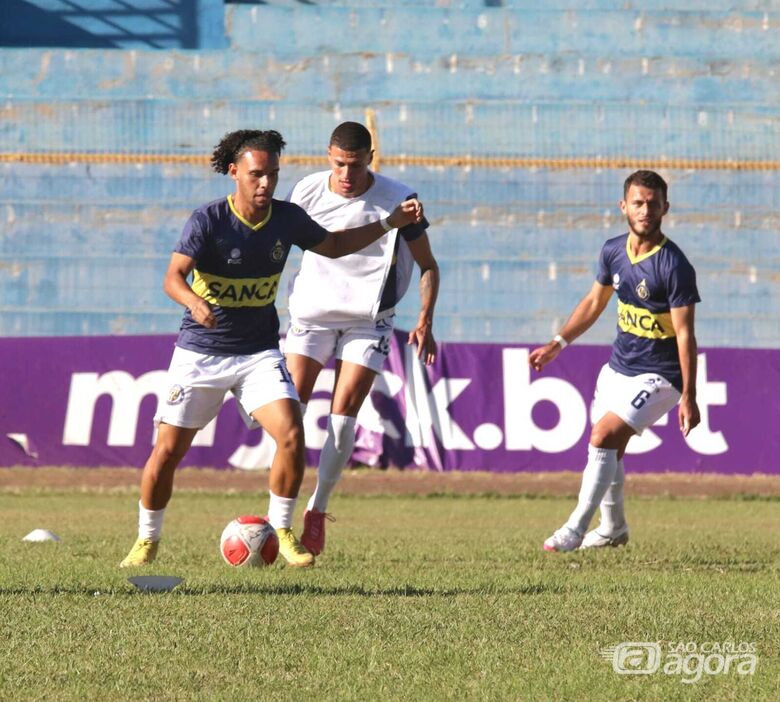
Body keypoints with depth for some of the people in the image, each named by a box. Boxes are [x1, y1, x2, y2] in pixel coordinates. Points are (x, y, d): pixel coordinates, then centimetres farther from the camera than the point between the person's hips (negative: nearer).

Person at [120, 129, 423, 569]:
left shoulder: (287, 218, -4)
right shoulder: (208, 221, -16)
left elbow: (333, 245, 15)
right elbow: (173, 277, -27)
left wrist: (389, 223, 8)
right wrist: (194, 302, -49)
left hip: (259, 352, 3)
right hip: (201, 351, -2)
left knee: (292, 436, -17)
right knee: (168, 450, -1)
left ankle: (282, 531, 1)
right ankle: (147, 541, 20)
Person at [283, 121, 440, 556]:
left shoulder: (398, 201, -12)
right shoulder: (308, 192, -6)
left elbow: (428, 266, -1)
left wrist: (425, 321, -12)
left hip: (369, 320, -1)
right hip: (313, 312, 1)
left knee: (344, 412, -10)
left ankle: (318, 511, 2)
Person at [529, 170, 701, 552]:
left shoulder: (674, 266, -20)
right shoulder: (613, 251, 0)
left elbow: (685, 334, -19)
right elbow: (595, 301, 18)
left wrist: (688, 398, -21)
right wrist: (558, 344, 16)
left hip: (657, 376, -7)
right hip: (618, 367, 7)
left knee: (603, 437, -19)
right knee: (609, 448, 15)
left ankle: (575, 529, -13)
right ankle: (613, 528, 36)